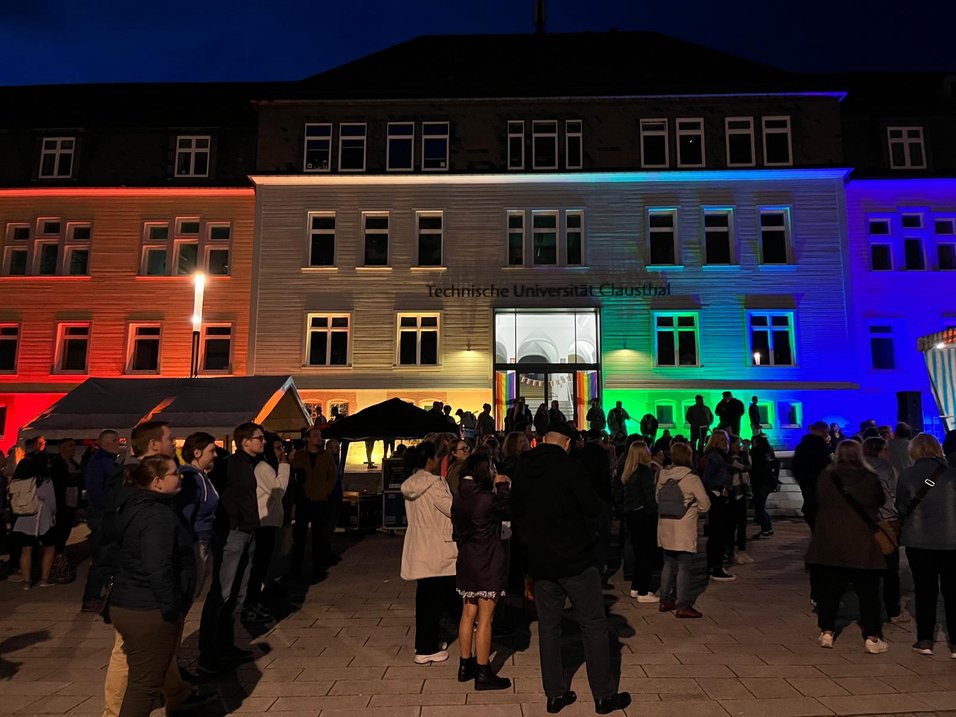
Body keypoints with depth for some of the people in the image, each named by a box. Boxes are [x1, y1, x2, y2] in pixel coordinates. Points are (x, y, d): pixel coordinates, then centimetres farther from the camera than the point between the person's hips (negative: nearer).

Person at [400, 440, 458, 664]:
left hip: (419, 549, 9)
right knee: (434, 598, 2)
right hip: (436, 550, -9)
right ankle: (427, 649, 10)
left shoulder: (411, 484, 9)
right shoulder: (434, 484, -18)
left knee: (425, 596, 18)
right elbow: (452, 509, -18)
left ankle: (424, 643, 29)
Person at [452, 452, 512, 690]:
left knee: (468, 613, 17)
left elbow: (457, 531, 8)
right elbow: (510, 510, -5)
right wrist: (503, 487, 1)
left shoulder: (459, 498, 2)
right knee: (485, 618, 1)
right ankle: (483, 674, 10)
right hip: (488, 563, -7)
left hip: (466, 561, 8)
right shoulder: (488, 499, -20)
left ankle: (465, 665, 28)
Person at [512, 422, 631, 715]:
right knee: (593, 625, 8)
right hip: (575, 559, -5)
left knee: (548, 627, 13)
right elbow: (593, 507, -11)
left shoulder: (523, 471, 3)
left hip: (540, 562, 5)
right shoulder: (565, 466, -16)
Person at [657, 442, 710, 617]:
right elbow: (705, 504, -8)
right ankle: (683, 606, 6)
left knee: (669, 565, 17)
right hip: (684, 531, -6)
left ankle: (666, 600, 25)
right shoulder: (692, 479, -14)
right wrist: (693, 510, 9)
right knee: (684, 568, 2)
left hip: (666, 529, 6)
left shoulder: (663, 476, 0)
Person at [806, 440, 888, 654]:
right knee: (868, 592, 9)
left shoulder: (826, 477, -5)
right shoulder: (871, 479, -7)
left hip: (828, 542, 1)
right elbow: (880, 502, 7)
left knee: (828, 590, 11)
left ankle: (826, 633, 16)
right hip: (861, 543, -1)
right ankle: (872, 638, 13)